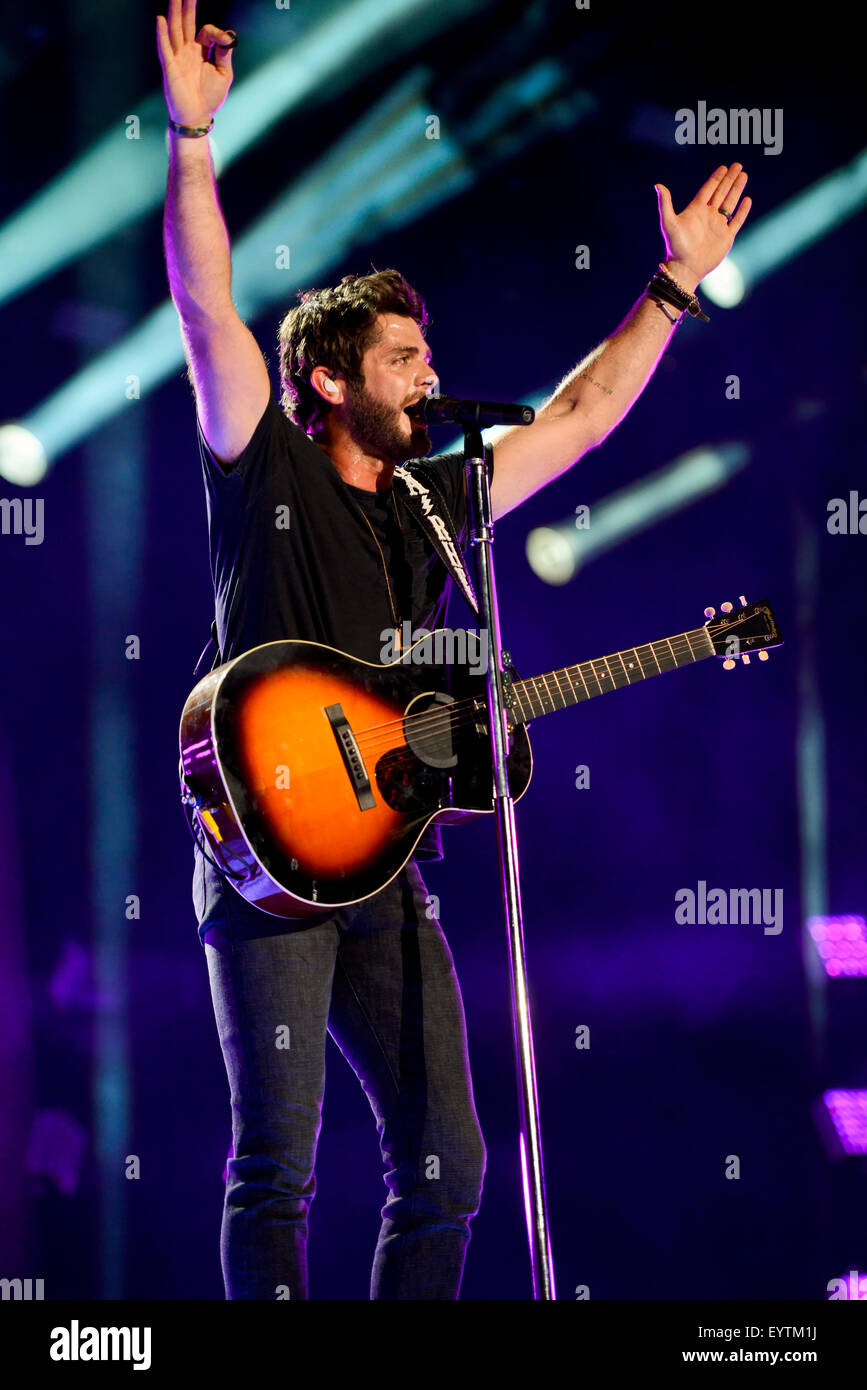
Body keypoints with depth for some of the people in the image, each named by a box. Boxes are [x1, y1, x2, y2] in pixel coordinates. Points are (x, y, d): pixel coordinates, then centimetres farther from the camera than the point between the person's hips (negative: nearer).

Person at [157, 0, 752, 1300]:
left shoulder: (437, 500, 16)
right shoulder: (263, 471, 1)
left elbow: (578, 418, 23)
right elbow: (206, 306, -10)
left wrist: (677, 285, 22)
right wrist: (192, 137, -19)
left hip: (387, 870, 6)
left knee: (445, 1164, 4)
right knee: (278, 1163, -8)